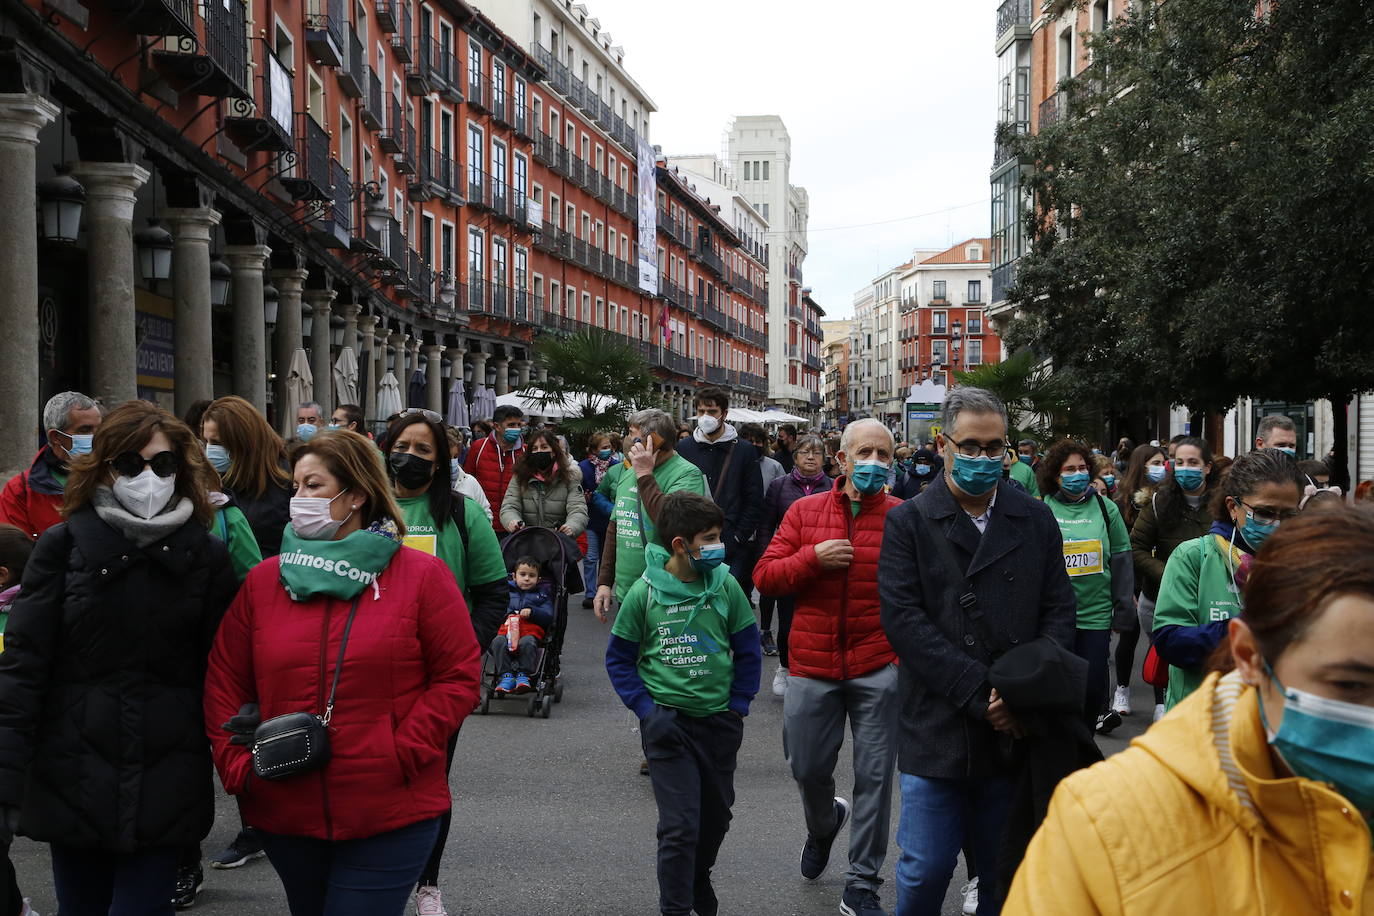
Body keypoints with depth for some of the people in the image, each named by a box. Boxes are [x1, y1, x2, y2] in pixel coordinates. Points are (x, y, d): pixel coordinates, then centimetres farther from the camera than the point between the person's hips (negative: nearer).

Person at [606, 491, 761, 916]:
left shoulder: (726, 586, -6)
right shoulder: (644, 593, -11)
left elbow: (748, 650, 5)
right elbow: (619, 658, -1)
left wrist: (738, 706, 0)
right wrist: (646, 710, -9)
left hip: (718, 720, 3)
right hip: (667, 722, -3)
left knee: (716, 814, 18)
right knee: (679, 824, -7)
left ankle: (699, 880, 43)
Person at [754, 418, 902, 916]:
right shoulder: (805, 511, 4)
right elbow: (764, 575, 2)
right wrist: (812, 558, -14)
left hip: (878, 668, -2)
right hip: (812, 665, 2)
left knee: (874, 776, 3)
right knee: (808, 768, 12)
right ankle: (823, 823, 47)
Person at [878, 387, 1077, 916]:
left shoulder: (1036, 520, 10)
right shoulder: (907, 523, 1)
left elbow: (1059, 612, 6)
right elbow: (903, 619, -9)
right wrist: (980, 693, -15)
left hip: (1016, 730, 2)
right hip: (937, 730, -2)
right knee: (924, 872, 1)